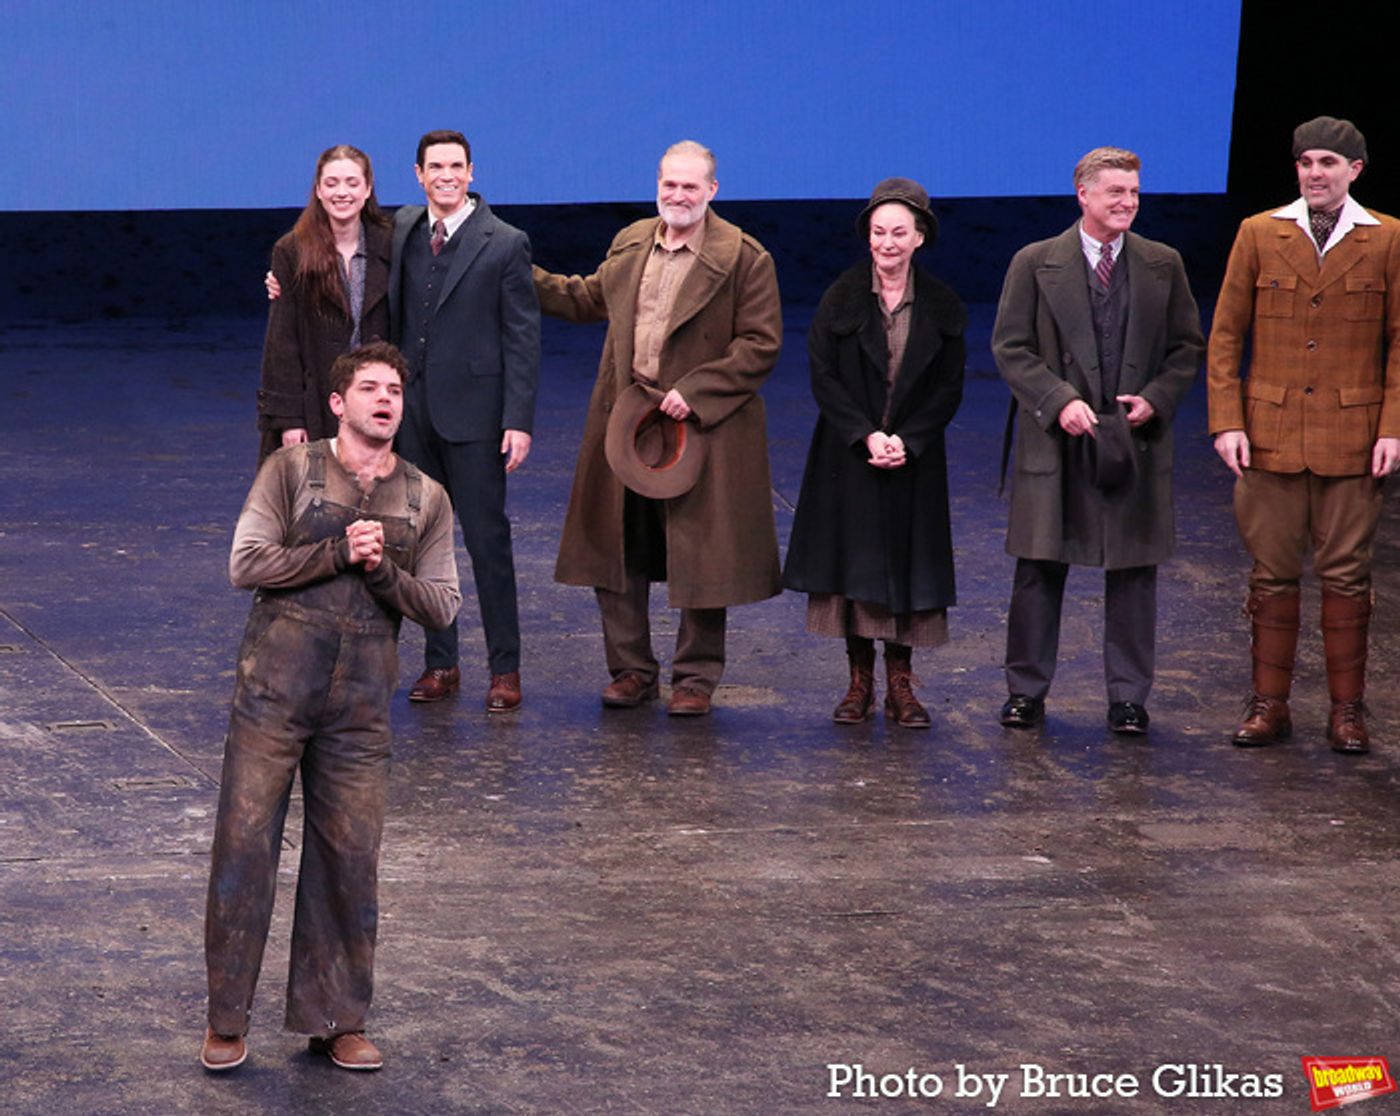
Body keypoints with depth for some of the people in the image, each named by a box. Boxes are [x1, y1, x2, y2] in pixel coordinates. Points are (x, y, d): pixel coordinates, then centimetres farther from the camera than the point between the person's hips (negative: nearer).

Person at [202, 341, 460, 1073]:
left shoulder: (425, 499, 8)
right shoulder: (292, 469, 0)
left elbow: (441, 607, 4)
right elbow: (247, 564, -9)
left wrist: (382, 569, -12)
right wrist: (340, 552, -14)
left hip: (360, 704, 3)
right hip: (275, 687, -2)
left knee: (349, 859, 4)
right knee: (245, 842, -2)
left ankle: (335, 1019, 16)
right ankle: (226, 1019, 8)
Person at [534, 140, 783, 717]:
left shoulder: (744, 258, -9)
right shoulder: (630, 243, 10)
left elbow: (761, 345, -11)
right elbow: (590, 298, 27)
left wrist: (695, 392, -17)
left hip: (700, 427, -5)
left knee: (699, 556, 2)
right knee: (617, 552, 9)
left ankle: (695, 678, 14)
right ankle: (631, 670, 22)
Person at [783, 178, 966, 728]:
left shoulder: (943, 307, 1)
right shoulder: (842, 299, -3)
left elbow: (949, 387, 1)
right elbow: (824, 377, -5)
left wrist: (907, 441, -12)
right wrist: (866, 436, -15)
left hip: (915, 458, 1)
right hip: (849, 456, -1)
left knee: (907, 561, 2)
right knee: (854, 561, 0)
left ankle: (900, 684, 9)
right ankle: (860, 680, 9)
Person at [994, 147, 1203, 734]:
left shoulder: (1163, 266, 7)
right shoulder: (1035, 263, 0)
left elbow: (1187, 347, 10)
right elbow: (1010, 347, -2)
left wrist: (1155, 399, -7)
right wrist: (1059, 401, -14)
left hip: (1135, 441, 2)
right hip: (1056, 439, -2)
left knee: (1134, 572, 5)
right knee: (1039, 569, 3)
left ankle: (1128, 697, 14)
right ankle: (1026, 691, 15)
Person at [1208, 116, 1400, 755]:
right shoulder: (1259, 235, 5)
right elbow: (1225, 336, 6)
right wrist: (1227, 421, -3)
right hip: (1270, 434, 1)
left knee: (1346, 575, 3)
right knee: (1272, 575, 5)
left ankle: (1347, 709, 12)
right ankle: (1269, 704, 14)